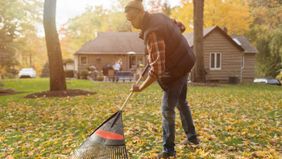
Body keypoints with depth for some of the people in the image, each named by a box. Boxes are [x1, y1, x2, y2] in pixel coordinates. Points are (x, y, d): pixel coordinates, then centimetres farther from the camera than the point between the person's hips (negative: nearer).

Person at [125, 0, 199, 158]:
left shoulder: (152, 32, -29)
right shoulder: (159, 16, 0)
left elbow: (156, 69, -32)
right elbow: (181, 27, 17)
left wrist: (141, 88, -23)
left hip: (175, 70, -10)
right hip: (184, 62, 10)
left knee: (167, 110, -2)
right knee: (181, 102, 23)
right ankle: (192, 136, 37)